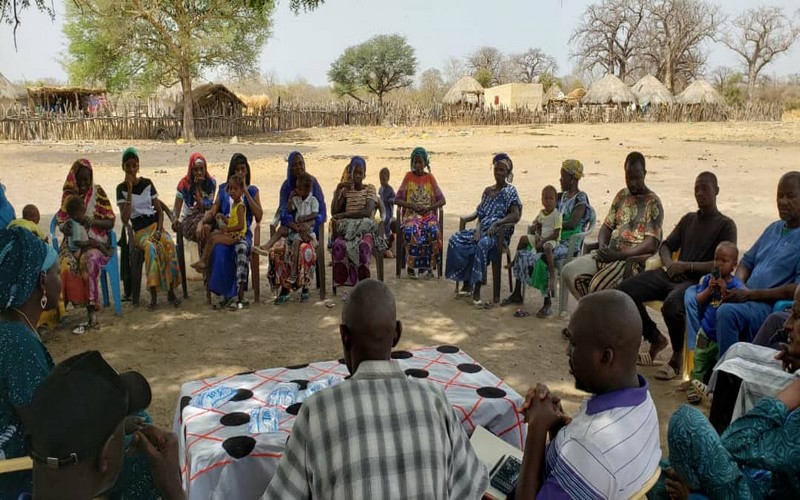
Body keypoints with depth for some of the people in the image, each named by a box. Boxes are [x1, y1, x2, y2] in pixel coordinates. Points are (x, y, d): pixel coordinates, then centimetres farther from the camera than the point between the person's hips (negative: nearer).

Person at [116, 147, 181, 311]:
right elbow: (124, 219, -11)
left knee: (169, 244, -32)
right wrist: (130, 190, -13)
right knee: (151, 247, -36)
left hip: (155, 225, 2)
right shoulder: (122, 188, 2)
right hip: (139, 230, -2)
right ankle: (154, 296, -33)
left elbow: (159, 211, 10)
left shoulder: (147, 183, 9)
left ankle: (171, 292, -23)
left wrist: (159, 230, -9)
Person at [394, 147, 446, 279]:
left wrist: (428, 208, -10)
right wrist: (411, 206, -11)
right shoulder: (408, 176, 8)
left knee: (434, 230, -32)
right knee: (411, 231, -35)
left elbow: (442, 200, 7)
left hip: (428, 214, 1)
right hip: (411, 214, -1)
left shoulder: (430, 178, 10)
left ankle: (429, 266, -20)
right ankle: (411, 265, -22)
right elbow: (397, 199, 5)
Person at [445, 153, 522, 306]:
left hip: (499, 233, -6)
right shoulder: (488, 191, 17)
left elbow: (515, 216, -12)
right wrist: (478, 229, -7)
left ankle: (476, 292, -37)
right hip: (483, 230, 6)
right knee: (455, 239, -18)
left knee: (483, 244, -40)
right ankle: (466, 283, -13)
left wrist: (496, 223, -24)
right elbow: (481, 214, 13)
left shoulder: (510, 191, -1)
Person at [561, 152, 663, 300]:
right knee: (569, 271, -13)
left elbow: (650, 245, -14)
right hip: (610, 255, 7)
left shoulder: (653, 203, -6)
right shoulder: (621, 195, 14)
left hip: (634, 259, -7)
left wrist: (618, 255, -22)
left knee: (599, 285, -32)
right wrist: (602, 247, -7)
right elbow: (607, 226, 16)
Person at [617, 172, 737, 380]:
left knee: (671, 306, -38)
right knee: (625, 290, -16)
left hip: (698, 281, -6)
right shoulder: (688, 219, 23)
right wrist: (669, 264, -2)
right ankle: (656, 339, 5)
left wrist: (687, 266, -18)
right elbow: (666, 246, 21)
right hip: (673, 275, 6)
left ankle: (678, 354, -8)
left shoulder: (726, 225, 4)